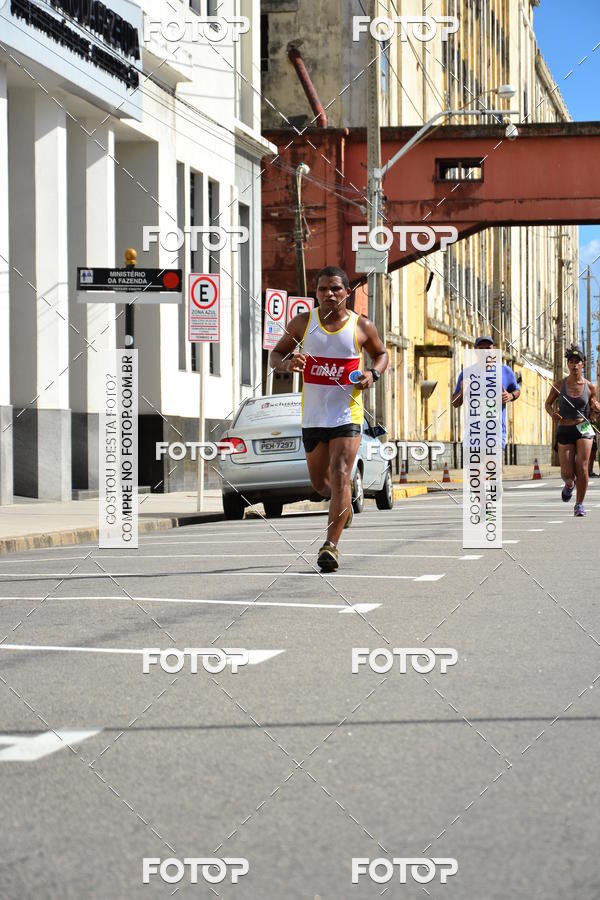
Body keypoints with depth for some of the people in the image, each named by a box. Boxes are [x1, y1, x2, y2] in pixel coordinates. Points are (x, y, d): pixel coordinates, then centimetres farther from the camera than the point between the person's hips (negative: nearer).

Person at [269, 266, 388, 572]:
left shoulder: (362, 326, -2)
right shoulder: (302, 323, 1)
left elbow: (381, 353, 16)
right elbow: (275, 355, 7)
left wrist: (373, 373, -6)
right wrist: (288, 363, -16)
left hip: (347, 414, -3)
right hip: (313, 416, 3)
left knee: (339, 476, -16)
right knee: (320, 484, 14)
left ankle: (331, 545, -16)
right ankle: (345, 500, 49)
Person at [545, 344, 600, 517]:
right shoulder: (560, 385, -1)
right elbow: (548, 403, 12)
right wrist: (552, 414, -10)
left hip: (584, 429, 0)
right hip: (565, 431, 0)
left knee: (582, 468, -14)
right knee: (567, 473, -5)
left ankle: (579, 504, 2)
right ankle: (569, 484, 34)